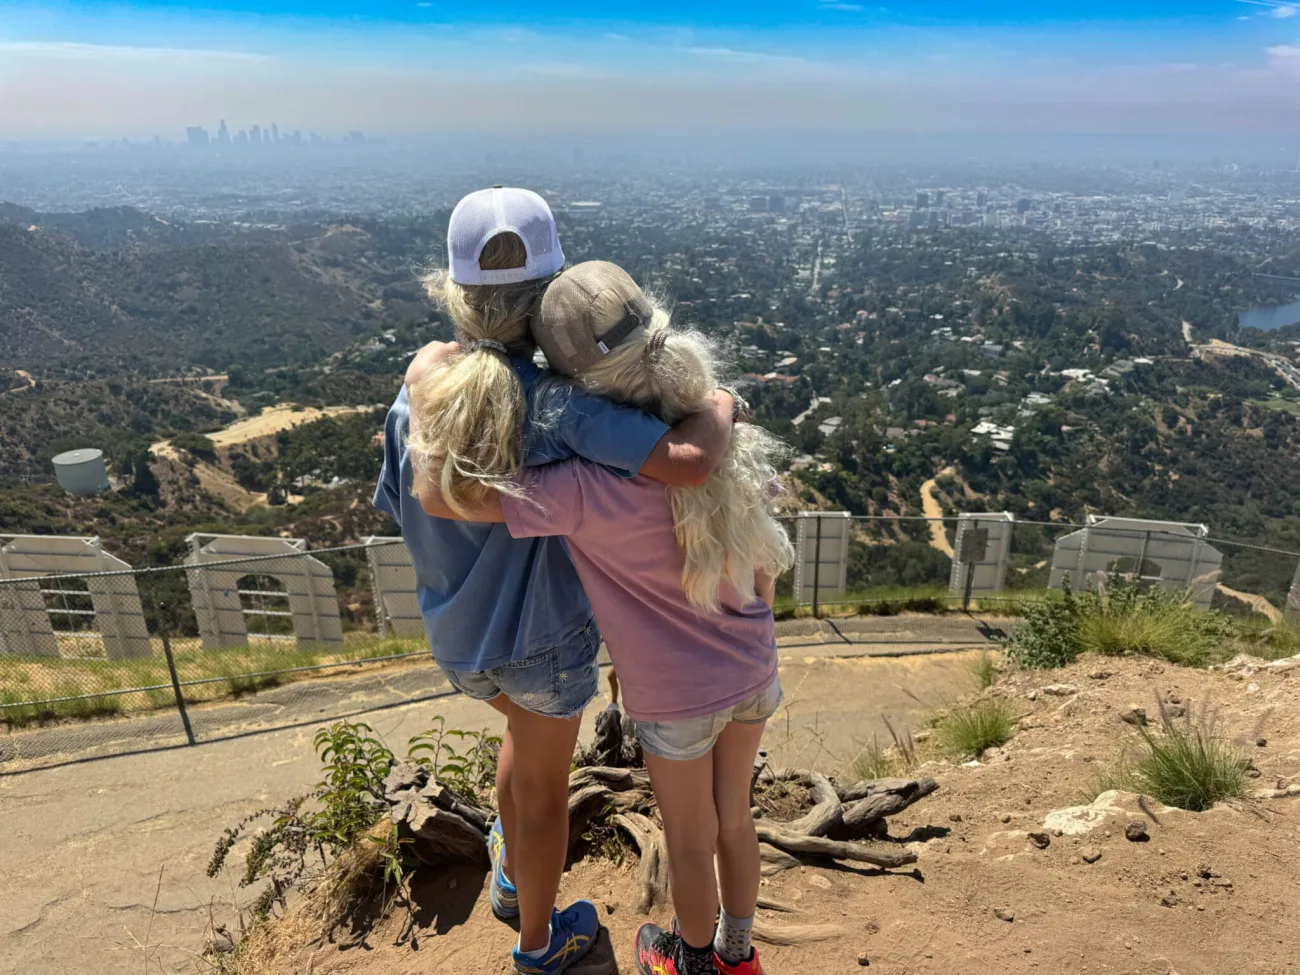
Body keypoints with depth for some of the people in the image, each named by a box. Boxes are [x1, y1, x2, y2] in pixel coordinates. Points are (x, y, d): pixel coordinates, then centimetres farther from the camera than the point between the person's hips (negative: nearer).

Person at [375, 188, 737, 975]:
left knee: (528, 725, 35)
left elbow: (404, 511, -1)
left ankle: (514, 877, 56)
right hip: (544, 635, -5)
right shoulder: (555, 405, -29)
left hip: (457, 635, 6)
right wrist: (723, 406, -17)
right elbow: (688, 461, -39)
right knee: (544, 785, 20)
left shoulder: (418, 391, -12)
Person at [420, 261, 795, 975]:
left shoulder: (590, 489, -32)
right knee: (733, 816, 28)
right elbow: (762, 566, -1)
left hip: (678, 697, -5)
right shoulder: (714, 428, -13)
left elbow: (440, 498, -29)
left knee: (690, 842, 23)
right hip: (753, 672, 6)